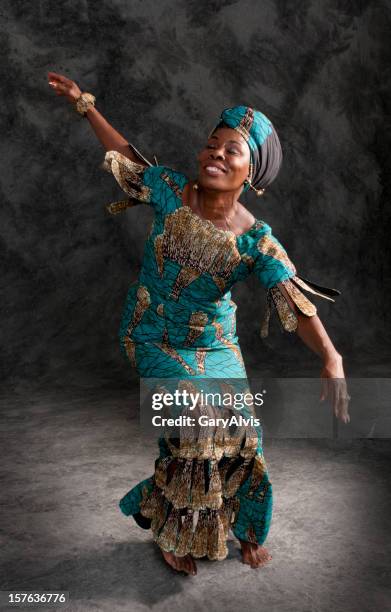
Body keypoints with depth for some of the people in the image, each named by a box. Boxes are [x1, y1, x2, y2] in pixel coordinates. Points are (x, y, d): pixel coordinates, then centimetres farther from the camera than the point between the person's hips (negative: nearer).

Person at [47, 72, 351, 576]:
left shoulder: (255, 240, -18)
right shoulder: (170, 190, -14)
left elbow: (295, 299, -24)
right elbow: (127, 155, 4)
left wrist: (330, 356, -37)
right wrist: (84, 104, 9)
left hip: (214, 343, 1)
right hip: (154, 338, -1)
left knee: (236, 429, 1)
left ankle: (243, 527, 32)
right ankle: (175, 533, 14)